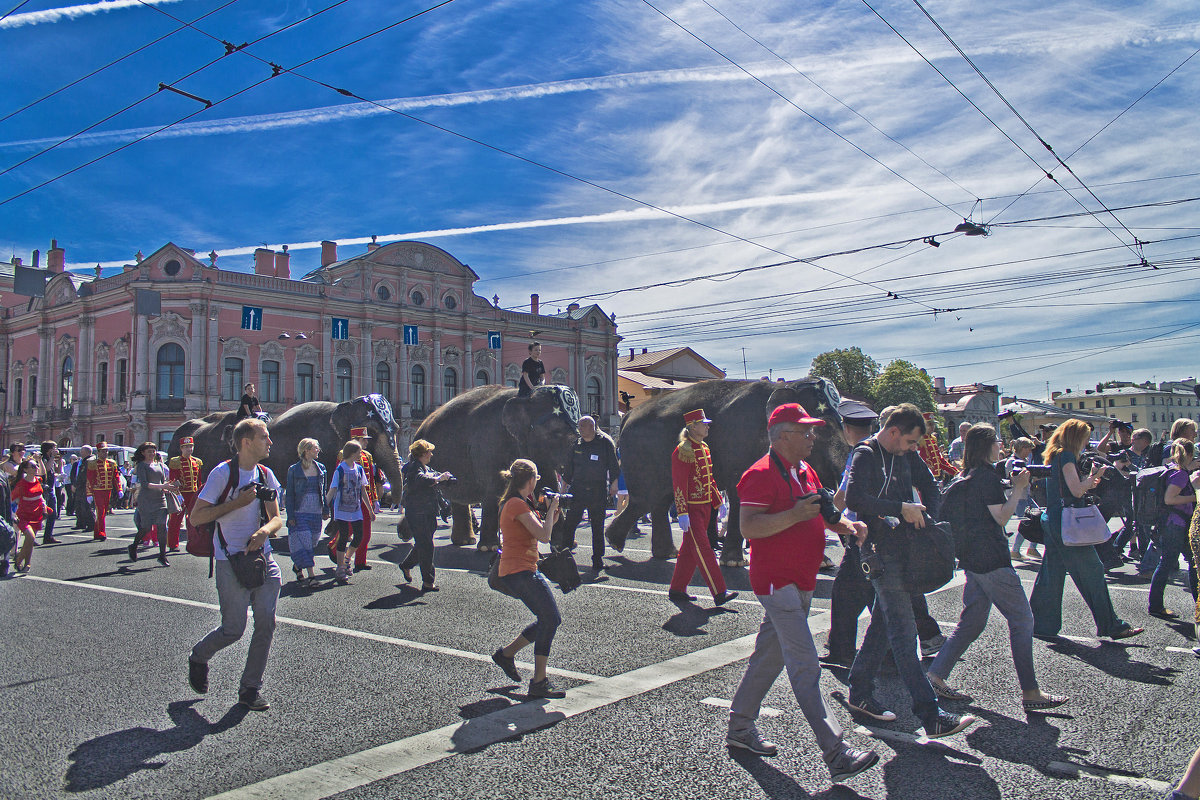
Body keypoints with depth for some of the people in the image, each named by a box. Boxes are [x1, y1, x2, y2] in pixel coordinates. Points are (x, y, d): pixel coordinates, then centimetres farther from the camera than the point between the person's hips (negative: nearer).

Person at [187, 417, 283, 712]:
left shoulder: (265, 475, 9)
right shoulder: (223, 472, -9)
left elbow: (276, 518, 8)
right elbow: (196, 517, -9)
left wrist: (265, 530, -14)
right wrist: (237, 502, -16)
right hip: (231, 562, -5)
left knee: (266, 623, 0)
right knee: (233, 629, -2)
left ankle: (250, 689, 14)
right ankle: (198, 658, 30)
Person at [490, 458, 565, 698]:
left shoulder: (519, 503, 16)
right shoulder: (518, 505, -16)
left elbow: (539, 529, 21)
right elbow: (544, 535, -22)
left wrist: (550, 515, 6)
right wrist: (551, 509, -9)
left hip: (527, 570, 11)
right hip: (519, 572, -11)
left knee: (550, 620, 14)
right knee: (550, 620, -13)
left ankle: (506, 653, 24)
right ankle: (539, 682, -9)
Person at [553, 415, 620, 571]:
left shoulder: (605, 442, 1)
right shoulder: (576, 444, 11)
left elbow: (614, 465, 4)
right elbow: (568, 468, 18)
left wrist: (613, 484, -4)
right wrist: (563, 486, 17)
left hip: (598, 491, -2)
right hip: (577, 489, 3)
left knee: (598, 526, 5)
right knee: (568, 523, -3)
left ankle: (598, 559, 14)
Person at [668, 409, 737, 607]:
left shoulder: (704, 448, 14)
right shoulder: (682, 451, -13)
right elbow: (679, 484, -17)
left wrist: (719, 503, 17)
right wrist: (682, 513, -21)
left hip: (705, 507, 9)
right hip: (692, 508, -9)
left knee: (689, 550, 13)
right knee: (703, 550, -7)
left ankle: (677, 590, 22)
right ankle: (719, 593, -5)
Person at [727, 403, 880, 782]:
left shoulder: (805, 472, 14)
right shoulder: (762, 473, -16)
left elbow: (822, 513, 23)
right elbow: (748, 527, -23)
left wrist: (848, 525, 3)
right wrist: (796, 514, -29)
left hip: (801, 581, 10)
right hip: (776, 581, -10)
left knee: (770, 656, 16)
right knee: (806, 667, -9)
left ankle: (740, 727, 29)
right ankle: (836, 754, -7)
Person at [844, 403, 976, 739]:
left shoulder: (905, 456, 13)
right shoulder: (865, 455, -11)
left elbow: (927, 484, 25)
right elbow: (854, 499, -25)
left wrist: (927, 516, 8)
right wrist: (901, 508, -24)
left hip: (904, 547, 9)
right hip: (881, 552, -9)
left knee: (883, 623, 15)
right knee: (903, 632, -8)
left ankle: (859, 692, 27)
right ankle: (931, 717, -8)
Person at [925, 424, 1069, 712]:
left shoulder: (968, 476, 15)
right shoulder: (987, 476, -13)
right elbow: (1001, 517, -15)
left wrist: (1015, 486, 17)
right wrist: (1018, 488, -9)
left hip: (972, 558, 10)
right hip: (991, 559, -10)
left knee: (971, 622, 12)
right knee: (1022, 620, -1)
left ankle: (936, 675, 12)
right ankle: (1030, 692, 4)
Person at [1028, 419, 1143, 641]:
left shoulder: (1053, 457, 16)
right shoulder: (1066, 456, -12)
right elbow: (1076, 490, -18)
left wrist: (1088, 482, 14)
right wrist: (1095, 476, -4)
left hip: (1052, 521, 10)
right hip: (1066, 524, -10)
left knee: (1051, 576, 11)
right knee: (1092, 572, 0)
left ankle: (1043, 626, 14)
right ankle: (1111, 626, 8)